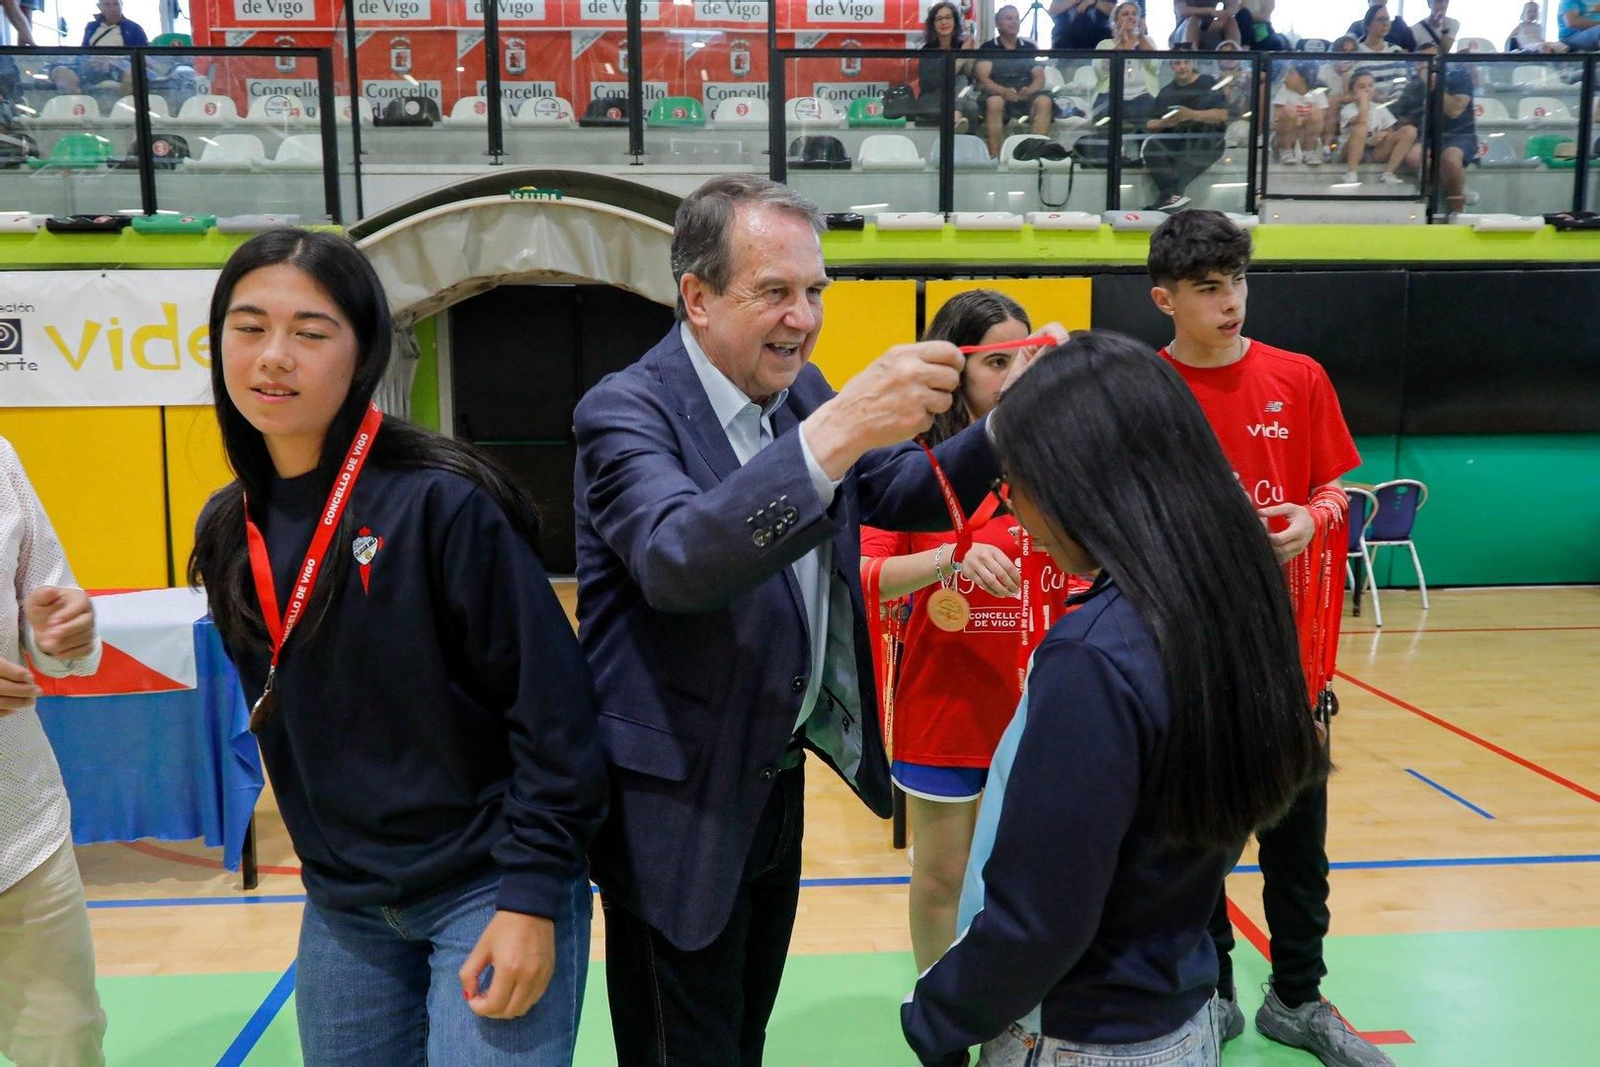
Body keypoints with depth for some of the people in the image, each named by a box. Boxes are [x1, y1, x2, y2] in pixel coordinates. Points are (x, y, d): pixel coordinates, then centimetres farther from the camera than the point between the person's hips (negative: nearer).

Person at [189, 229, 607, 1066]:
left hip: (487, 890, -6)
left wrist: (531, 893, -16)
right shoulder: (229, 531, 2)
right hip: (341, 908, 6)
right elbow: (280, 717, 13)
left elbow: (550, 708, -16)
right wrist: (330, 869, 12)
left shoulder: (441, 501, -17)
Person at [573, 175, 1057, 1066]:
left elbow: (902, 495, 4)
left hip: (778, 783, 7)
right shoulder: (627, 411, -20)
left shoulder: (801, 392, 3)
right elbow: (676, 558, -38)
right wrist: (836, 431, -47)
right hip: (676, 808, -7)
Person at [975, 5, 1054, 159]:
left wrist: (1029, 90, -19)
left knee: (1044, 101, -30)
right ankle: (995, 157, -40)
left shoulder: (1030, 47, 17)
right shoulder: (987, 48, 9)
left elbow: (1040, 79, 6)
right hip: (998, 93, -2)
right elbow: (982, 78, -5)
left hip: (1026, 95, 3)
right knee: (994, 102, -38)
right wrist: (1003, 91, -26)